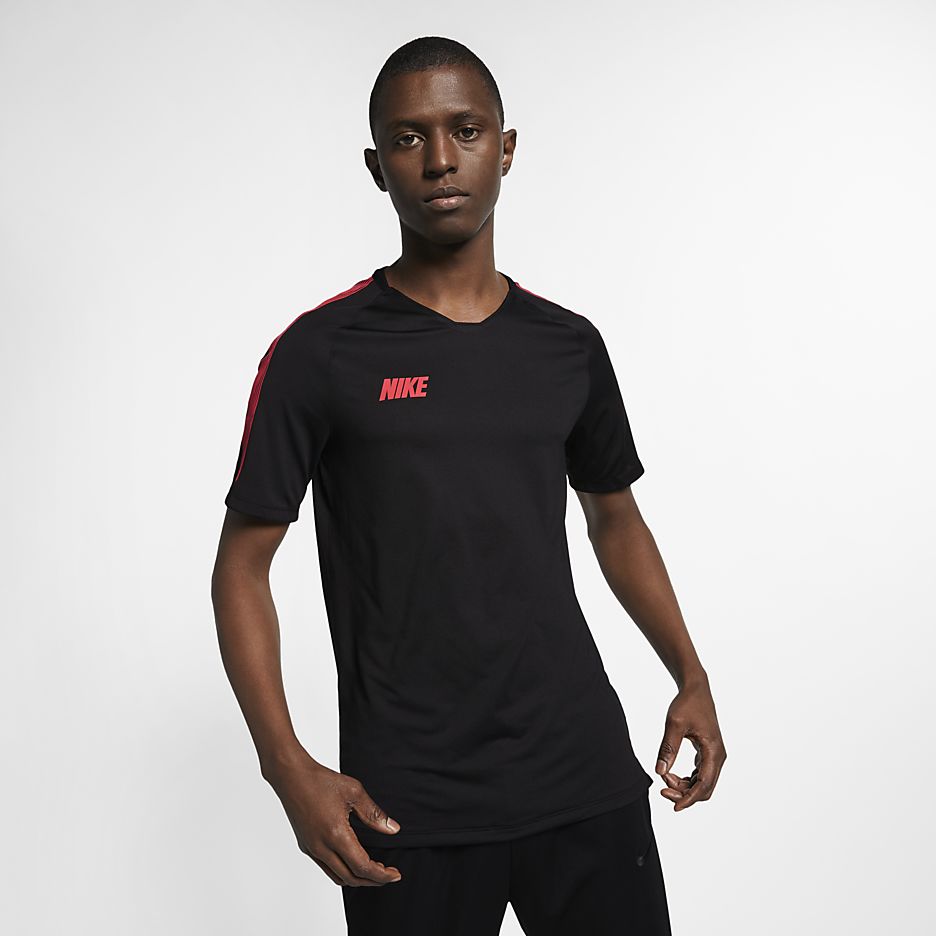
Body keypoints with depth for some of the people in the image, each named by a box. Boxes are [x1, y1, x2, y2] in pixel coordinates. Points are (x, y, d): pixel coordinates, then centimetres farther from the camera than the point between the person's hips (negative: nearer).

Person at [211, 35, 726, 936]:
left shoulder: (568, 345, 6)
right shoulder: (320, 353, -5)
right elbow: (243, 566, -3)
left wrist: (691, 678, 9)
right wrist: (289, 768, -13)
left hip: (586, 772, 3)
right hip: (406, 806, -3)